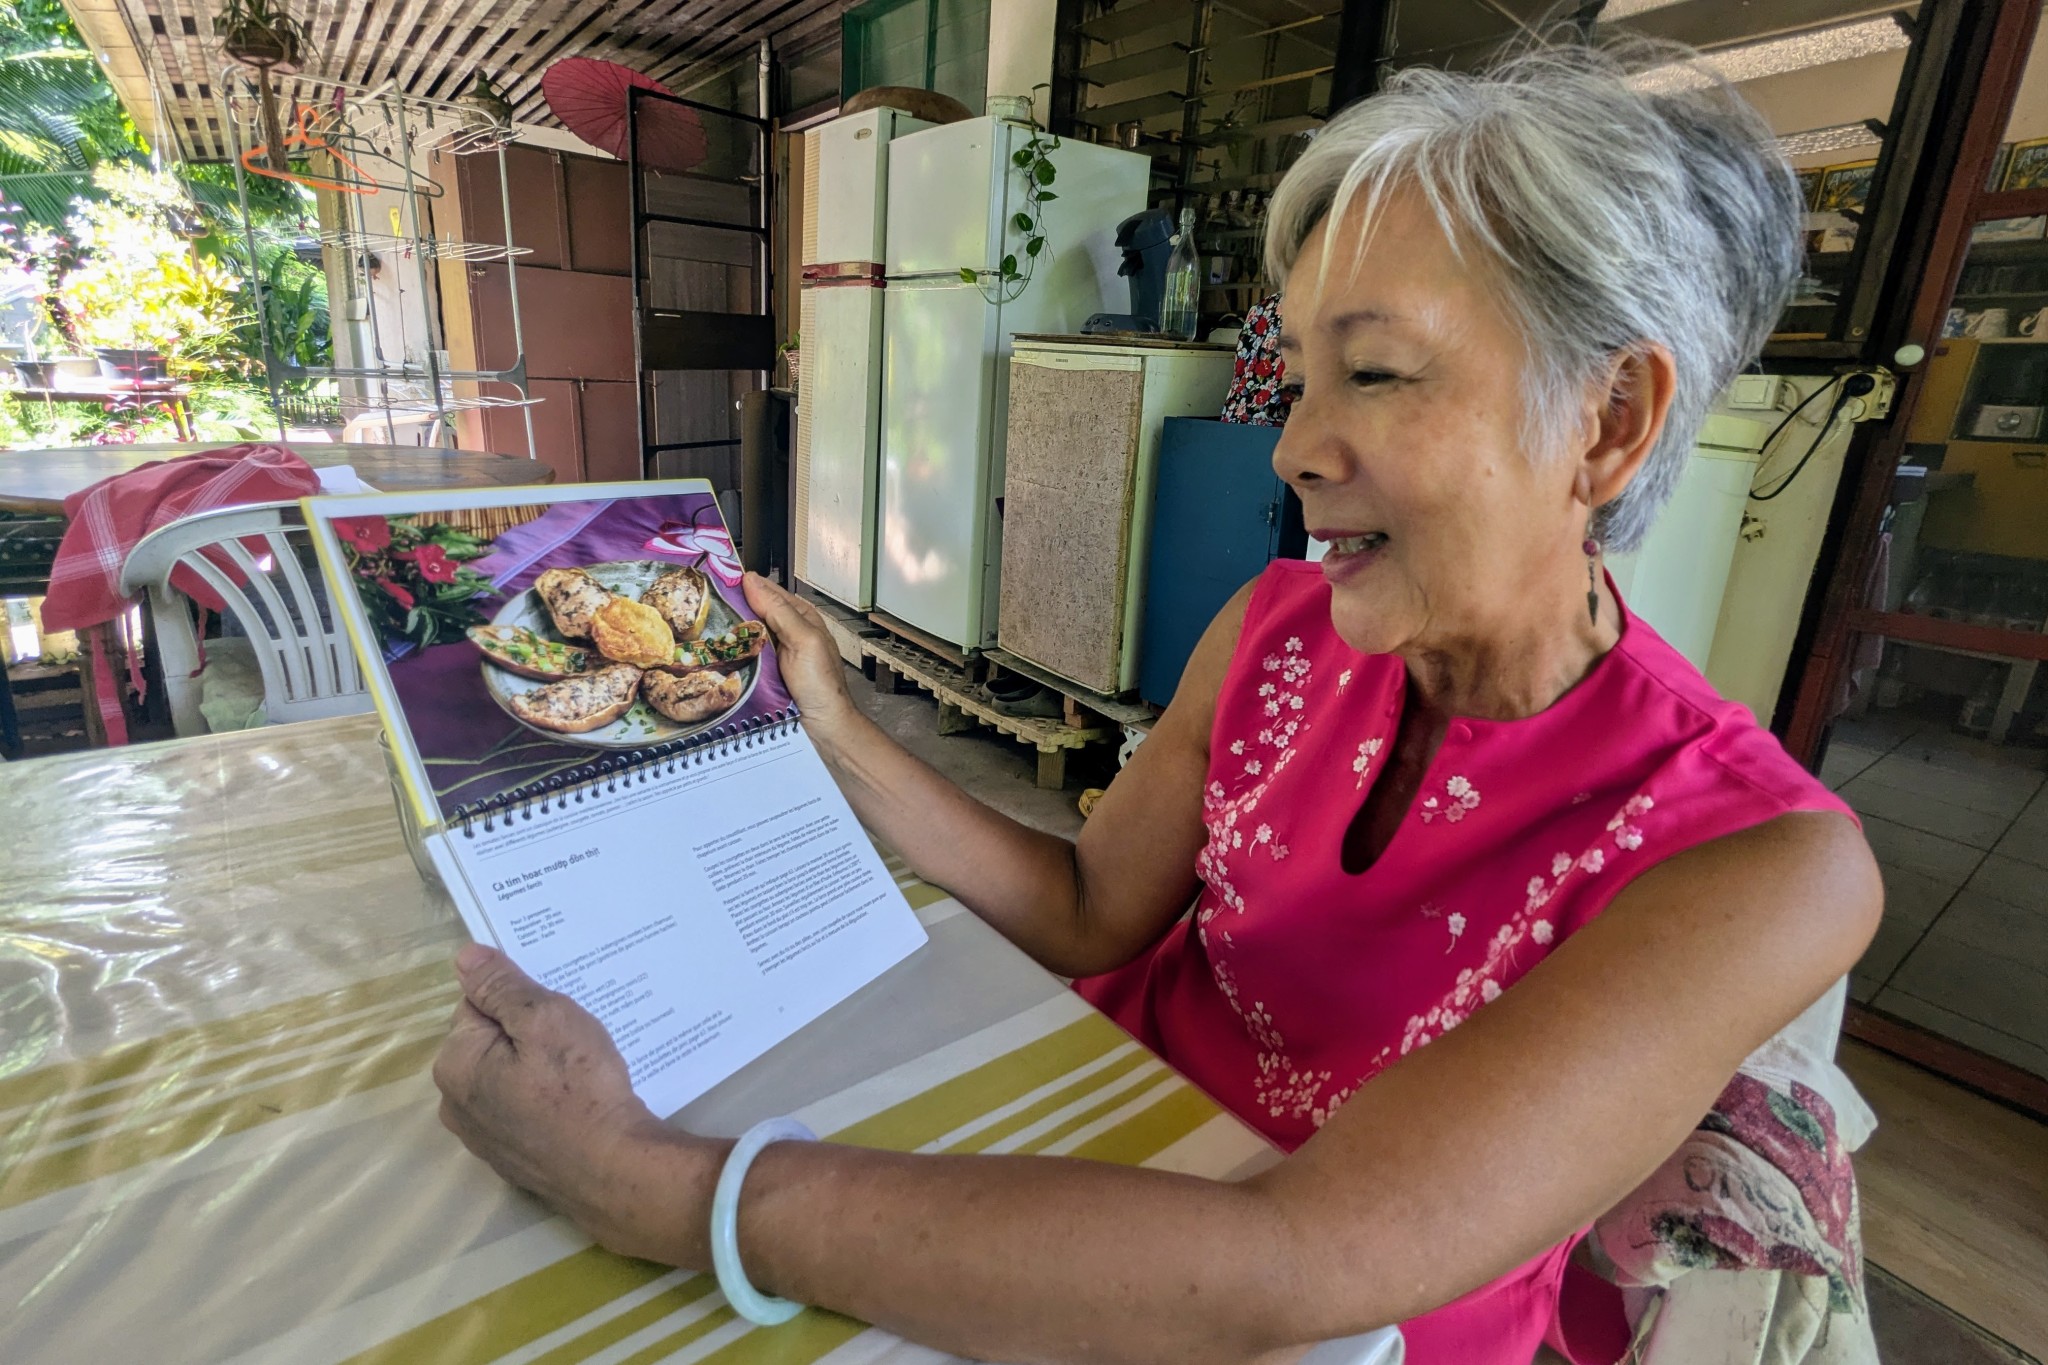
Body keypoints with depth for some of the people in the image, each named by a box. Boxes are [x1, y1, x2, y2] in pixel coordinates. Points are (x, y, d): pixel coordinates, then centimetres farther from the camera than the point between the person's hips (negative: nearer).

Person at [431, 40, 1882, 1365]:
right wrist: (832, 725, -12)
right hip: (1116, 1149, 3)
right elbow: (1089, 916, -5)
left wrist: (648, 1185, -35)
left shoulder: (1759, 865, -26)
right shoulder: (1274, 633, -12)